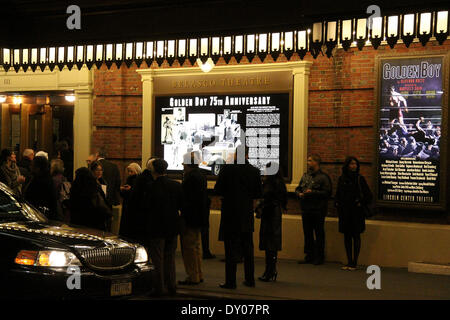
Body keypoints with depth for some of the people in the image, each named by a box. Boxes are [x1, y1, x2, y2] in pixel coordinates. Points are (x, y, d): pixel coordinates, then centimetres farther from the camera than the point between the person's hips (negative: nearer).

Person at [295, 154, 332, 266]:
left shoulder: (323, 177, -6)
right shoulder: (305, 176, 15)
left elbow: (327, 192, -14)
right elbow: (298, 188, 22)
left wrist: (313, 192, -19)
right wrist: (299, 193, -1)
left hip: (318, 211, -6)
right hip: (306, 210, 6)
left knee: (319, 234, 0)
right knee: (307, 233, 11)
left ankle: (319, 256, 8)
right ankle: (309, 255, 19)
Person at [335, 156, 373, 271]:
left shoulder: (360, 179, -3)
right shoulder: (341, 179, 8)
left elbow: (368, 195, -2)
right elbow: (337, 194, 17)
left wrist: (361, 203, -11)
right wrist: (337, 203, 3)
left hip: (356, 212, -4)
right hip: (344, 212, 4)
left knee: (356, 236, 1)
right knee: (347, 236, 7)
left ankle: (354, 262, 4)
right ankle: (349, 261, 14)